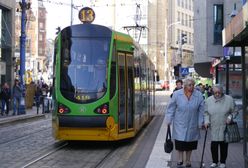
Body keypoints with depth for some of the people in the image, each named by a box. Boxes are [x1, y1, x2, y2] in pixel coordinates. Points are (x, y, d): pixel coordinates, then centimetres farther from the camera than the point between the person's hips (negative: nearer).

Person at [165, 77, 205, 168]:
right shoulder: (177, 94, -7)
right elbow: (171, 108, -1)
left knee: (190, 144, 13)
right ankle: (180, 161, 17)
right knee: (180, 144, 0)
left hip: (192, 125, 2)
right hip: (180, 125, -2)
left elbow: (201, 110, 0)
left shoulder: (199, 95, -5)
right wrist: (169, 120, -3)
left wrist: (201, 123, -2)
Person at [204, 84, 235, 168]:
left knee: (223, 146, 6)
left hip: (225, 127, -1)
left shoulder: (229, 99, -3)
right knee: (213, 145, 1)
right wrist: (206, 121, -5)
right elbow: (206, 113, 9)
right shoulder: (208, 100, 2)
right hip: (213, 128, 1)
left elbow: (233, 111, 5)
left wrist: (229, 117, -12)